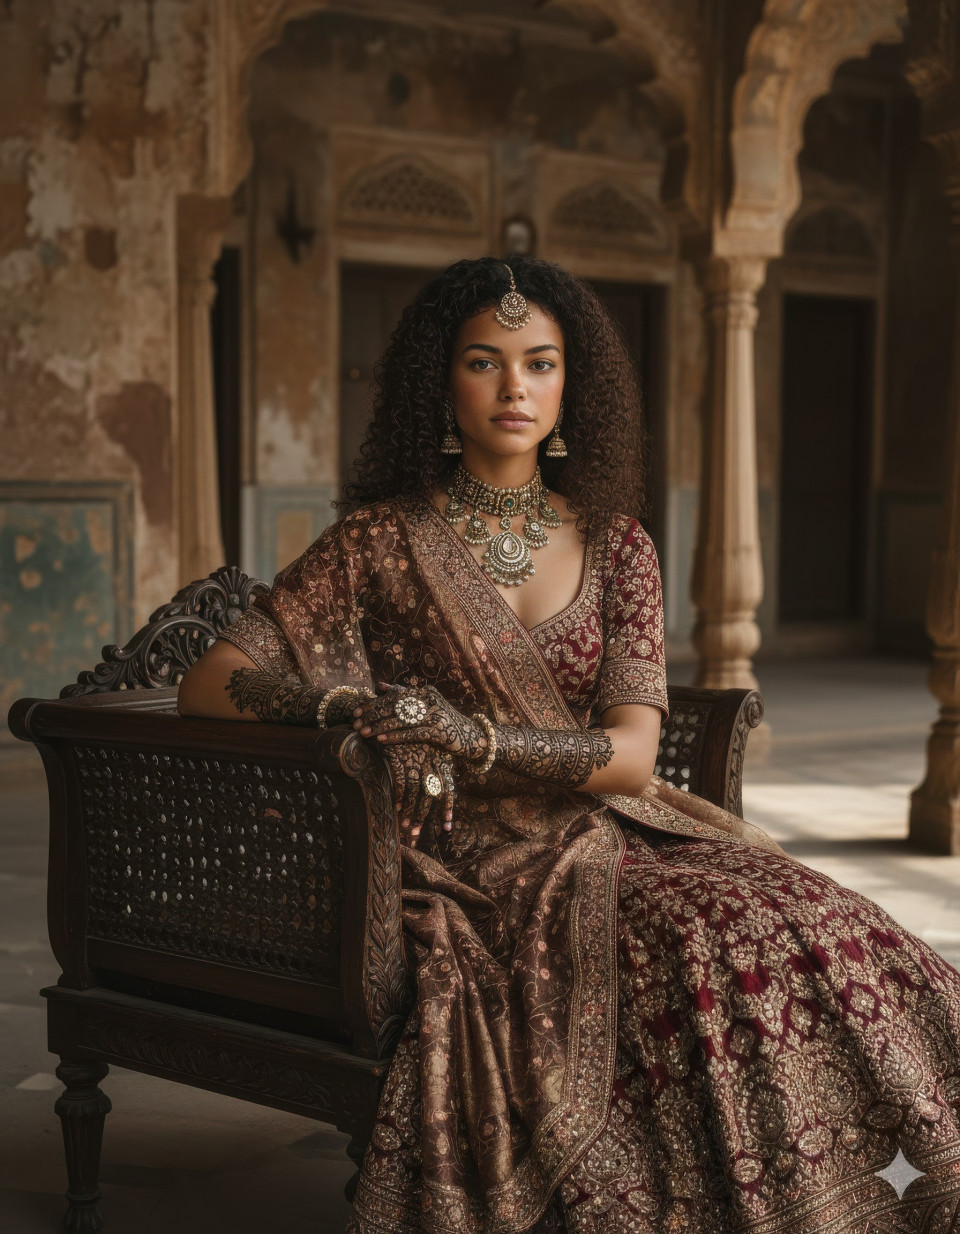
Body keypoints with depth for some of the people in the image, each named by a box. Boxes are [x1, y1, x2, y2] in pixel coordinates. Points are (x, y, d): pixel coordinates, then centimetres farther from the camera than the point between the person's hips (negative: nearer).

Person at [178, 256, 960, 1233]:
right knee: (715, 951, -30)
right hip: (471, 870, -3)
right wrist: (337, 700, -20)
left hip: (604, 842, 4)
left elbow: (632, 753, -3)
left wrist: (471, 734, -20)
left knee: (810, 929, -24)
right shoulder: (383, 540, 2)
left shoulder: (614, 545, 9)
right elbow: (208, 683, 0)